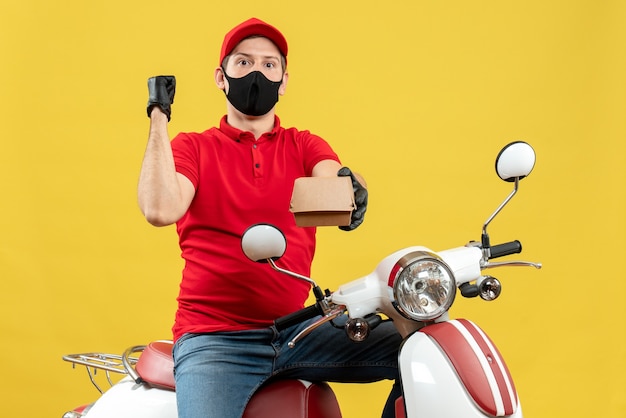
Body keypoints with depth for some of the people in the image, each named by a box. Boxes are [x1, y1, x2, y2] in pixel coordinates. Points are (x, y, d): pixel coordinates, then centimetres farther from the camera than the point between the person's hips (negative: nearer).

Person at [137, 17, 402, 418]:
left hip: (298, 331, 3)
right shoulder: (191, 147, 8)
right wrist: (159, 117, -9)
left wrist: (351, 189, -34)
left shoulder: (305, 145, 14)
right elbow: (160, 210, -12)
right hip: (214, 339, -3)